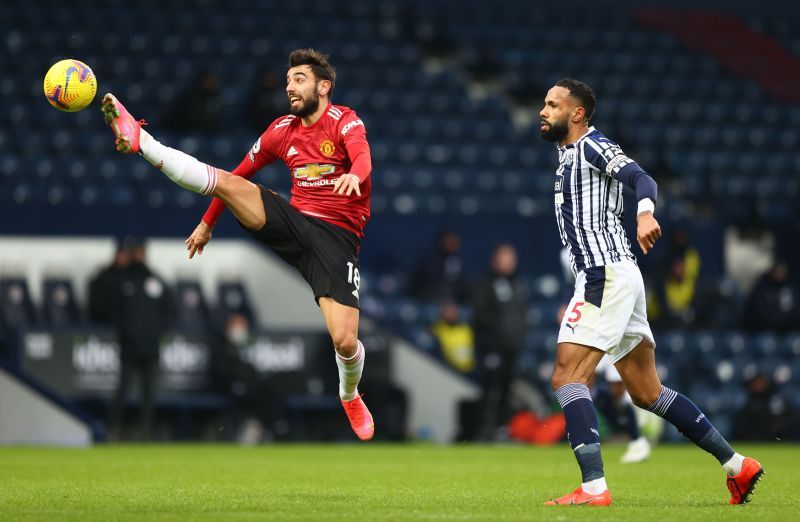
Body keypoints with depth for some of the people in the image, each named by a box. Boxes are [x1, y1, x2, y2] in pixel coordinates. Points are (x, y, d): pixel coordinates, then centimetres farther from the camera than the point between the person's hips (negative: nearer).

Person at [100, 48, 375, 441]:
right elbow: (240, 173, 23)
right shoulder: (282, 130, 10)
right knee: (224, 181, -17)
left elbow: (363, 160, -28)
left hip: (336, 238, -4)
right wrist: (207, 223, 25)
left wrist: (354, 176, -52)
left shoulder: (344, 122, -6)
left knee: (345, 341, -15)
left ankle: (350, 396, 16)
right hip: (294, 222, 4)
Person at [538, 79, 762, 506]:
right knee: (648, 393, 11)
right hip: (601, 276, 10)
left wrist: (645, 212, -45)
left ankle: (593, 488, -23)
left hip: (607, 274, -10)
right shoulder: (569, 155, 23)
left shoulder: (592, 146, -5)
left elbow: (641, 178, -23)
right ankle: (737, 466, 14)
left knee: (566, 377, -16)